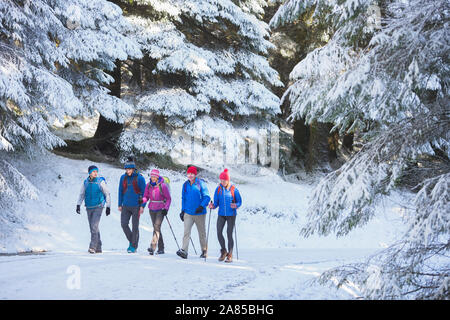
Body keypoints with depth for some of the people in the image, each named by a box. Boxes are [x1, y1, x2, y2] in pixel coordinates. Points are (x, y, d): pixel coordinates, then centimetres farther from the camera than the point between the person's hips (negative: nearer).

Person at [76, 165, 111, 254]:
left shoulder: (101, 182, -6)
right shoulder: (85, 182, 4)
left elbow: (107, 194, -1)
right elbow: (81, 195, 9)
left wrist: (108, 207, -2)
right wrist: (78, 205, -4)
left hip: (98, 207, -5)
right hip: (89, 208, 5)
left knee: (94, 226, -18)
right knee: (93, 228, 7)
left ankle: (92, 247, -18)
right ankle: (98, 248, 16)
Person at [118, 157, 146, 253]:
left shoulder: (139, 178, -7)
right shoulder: (123, 177, 5)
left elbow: (144, 192, -5)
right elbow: (120, 191, 13)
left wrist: (142, 206, -10)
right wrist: (120, 205, 10)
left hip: (136, 206, -4)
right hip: (126, 206, 4)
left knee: (135, 226, 0)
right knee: (123, 224, -4)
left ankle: (134, 246, 9)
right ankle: (131, 241, 16)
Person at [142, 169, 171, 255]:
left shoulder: (163, 186, -10)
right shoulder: (149, 185, 2)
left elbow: (168, 199, -4)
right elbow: (146, 197, 6)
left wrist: (166, 208, -16)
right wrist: (142, 200, -17)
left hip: (161, 209, -5)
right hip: (152, 209, 5)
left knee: (157, 226, -18)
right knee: (156, 228, 9)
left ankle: (153, 247, -27)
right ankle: (161, 248, 18)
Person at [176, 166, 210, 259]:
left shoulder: (201, 184, -7)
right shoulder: (185, 185, 7)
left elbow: (207, 197, -8)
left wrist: (202, 206, -23)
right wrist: (183, 210, 14)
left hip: (199, 213, -3)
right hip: (188, 213, 3)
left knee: (202, 233, 10)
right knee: (186, 231, -12)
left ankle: (204, 251, 23)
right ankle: (184, 251, -20)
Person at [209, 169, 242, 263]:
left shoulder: (234, 189, -7)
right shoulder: (218, 189, 3)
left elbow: (239, 201, -1)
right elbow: (216, 202, 7)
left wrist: (236, 205, -21)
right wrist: (213, 206, -14)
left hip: (231, 214, -3)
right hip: (221, 214, 3)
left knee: (229, 234, -3)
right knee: (219, 233, -5)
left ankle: (230, 255, 9)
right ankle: (224, 251, 16)